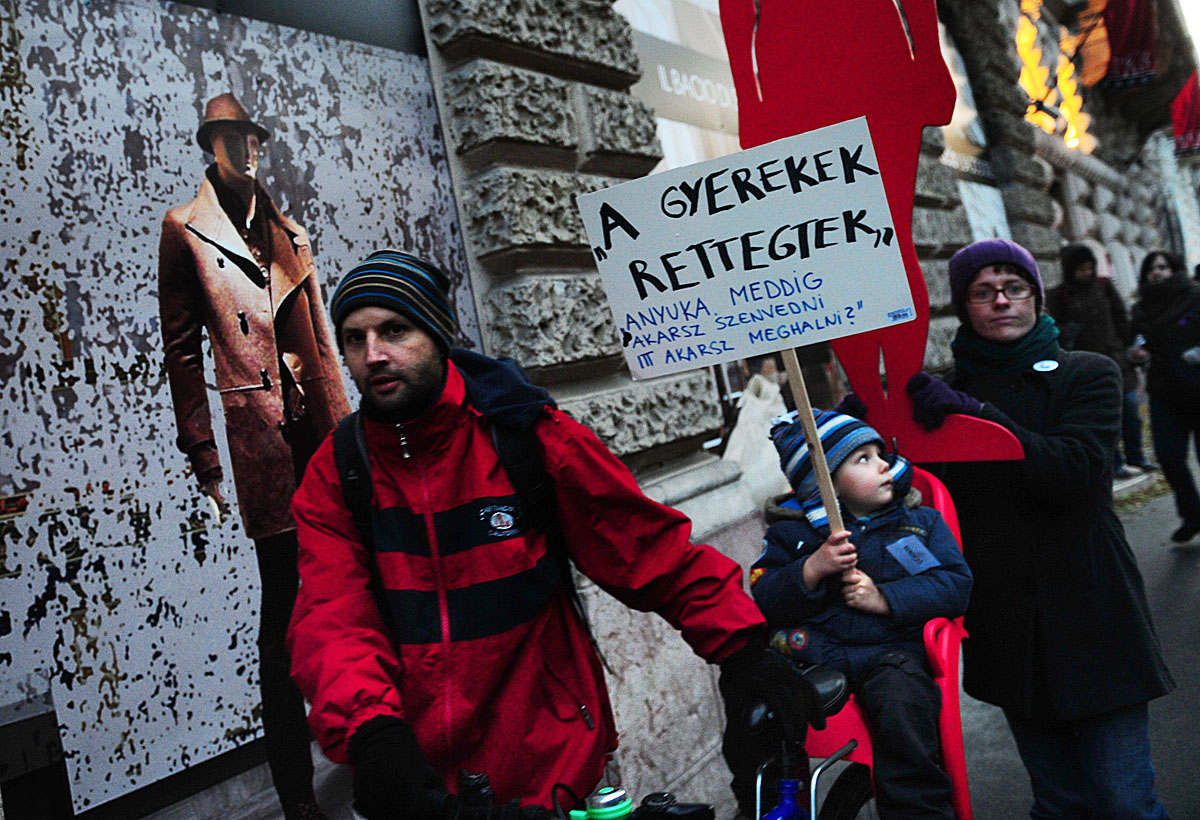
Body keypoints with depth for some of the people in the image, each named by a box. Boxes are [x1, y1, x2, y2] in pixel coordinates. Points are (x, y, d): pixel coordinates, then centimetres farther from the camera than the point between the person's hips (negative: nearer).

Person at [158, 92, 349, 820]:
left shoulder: (290, 233, 18)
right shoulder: (186, 229, 2)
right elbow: (181, 351, -1)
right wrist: (204, 458, -5)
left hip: (324, 430, 5)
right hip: (262, 438, -5)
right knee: (283, 611, -2)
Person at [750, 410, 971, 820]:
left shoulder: (920, 521, 14)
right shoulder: (793, 530, 11)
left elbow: (956, 586, 3)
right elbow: (764, 600, 2)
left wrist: (886, 599, -10)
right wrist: (812, 569, -15)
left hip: (890, 649, 0)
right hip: (812, 647, 0)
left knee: (903, 701, -34)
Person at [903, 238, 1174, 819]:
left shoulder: (1089, 374, 0)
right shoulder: (949, 395, 6)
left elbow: (1074, 471, -17)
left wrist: (975, 414, -24)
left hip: (1090, 620, -2)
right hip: (1006, 631, 2)